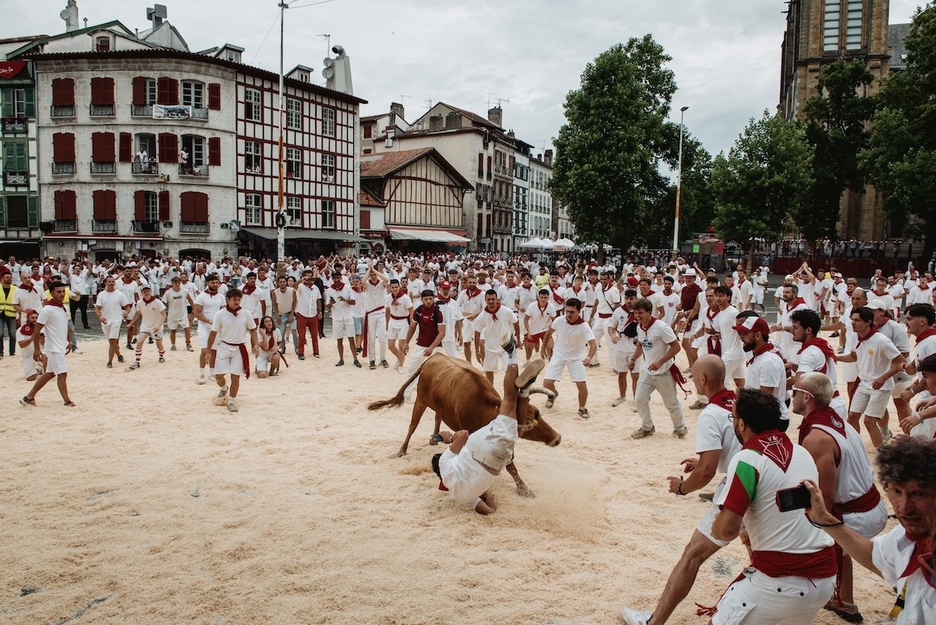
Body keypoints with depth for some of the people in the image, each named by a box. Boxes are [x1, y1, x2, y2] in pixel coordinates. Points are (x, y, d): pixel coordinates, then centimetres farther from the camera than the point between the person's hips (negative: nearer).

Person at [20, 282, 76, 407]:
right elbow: (36, 330, -16)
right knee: (62, 373, -4)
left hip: (61, 347, 9)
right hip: (54, 348, -8)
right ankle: (67, 400, 7)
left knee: (50, 373, 14)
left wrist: (69, 341, 17)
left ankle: (29, 397, 24)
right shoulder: (47, 310, -17)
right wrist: (37, 349, -17)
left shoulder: (65, 308, 8)